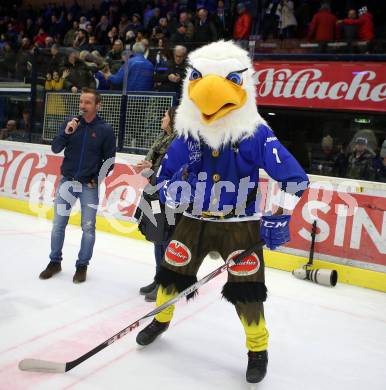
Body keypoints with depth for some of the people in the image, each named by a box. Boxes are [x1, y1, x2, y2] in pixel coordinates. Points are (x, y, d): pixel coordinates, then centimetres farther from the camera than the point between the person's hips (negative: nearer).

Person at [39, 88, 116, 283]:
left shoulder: (105, 130, -5)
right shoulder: (70, 123, 1)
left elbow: (109, 160, -1)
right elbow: (55, 148, -4)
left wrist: (97, 179, -8)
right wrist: (66, 132, -20)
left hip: (89, 185, -2)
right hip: (66, 181, 3)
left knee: (88, 227, 3)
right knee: (58, 224, 8)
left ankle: (82, 266, 18)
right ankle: (55, 262, 24)